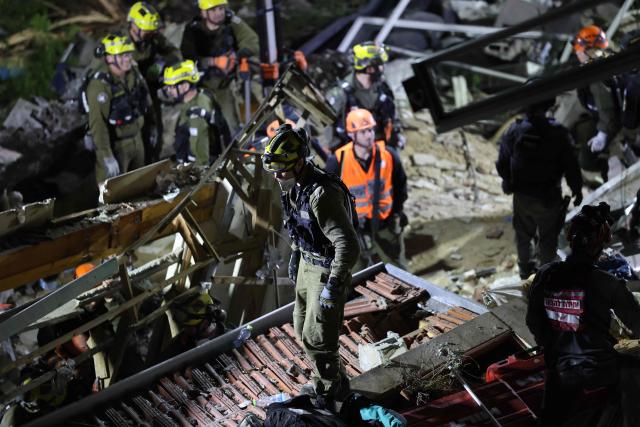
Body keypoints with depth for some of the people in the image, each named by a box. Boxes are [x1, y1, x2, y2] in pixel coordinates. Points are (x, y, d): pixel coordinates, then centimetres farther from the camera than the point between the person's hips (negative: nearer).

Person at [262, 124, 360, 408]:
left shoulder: (322, 194, -33)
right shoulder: (293, 186, -3)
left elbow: (348, 245, -34)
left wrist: (333, 286, -32)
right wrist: (295, 255, 24)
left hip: (328, 270, -9)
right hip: (307, 264, 9)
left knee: (316, 338, -3)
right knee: (303, 328, 20)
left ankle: (328, 395, 16)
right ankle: (328, 380, 39)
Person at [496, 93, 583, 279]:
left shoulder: (514, 131, -17)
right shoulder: (559, 134, -24)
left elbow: (502, 164, -6)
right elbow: (571, 168, -16)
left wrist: (509, 183, 15)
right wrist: (577, 191, 2)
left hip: (521, 196, 3)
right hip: (549, 199, -3)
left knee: (523, 235, 25)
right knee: (548, 238, 17)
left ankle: (525, 267, 45)